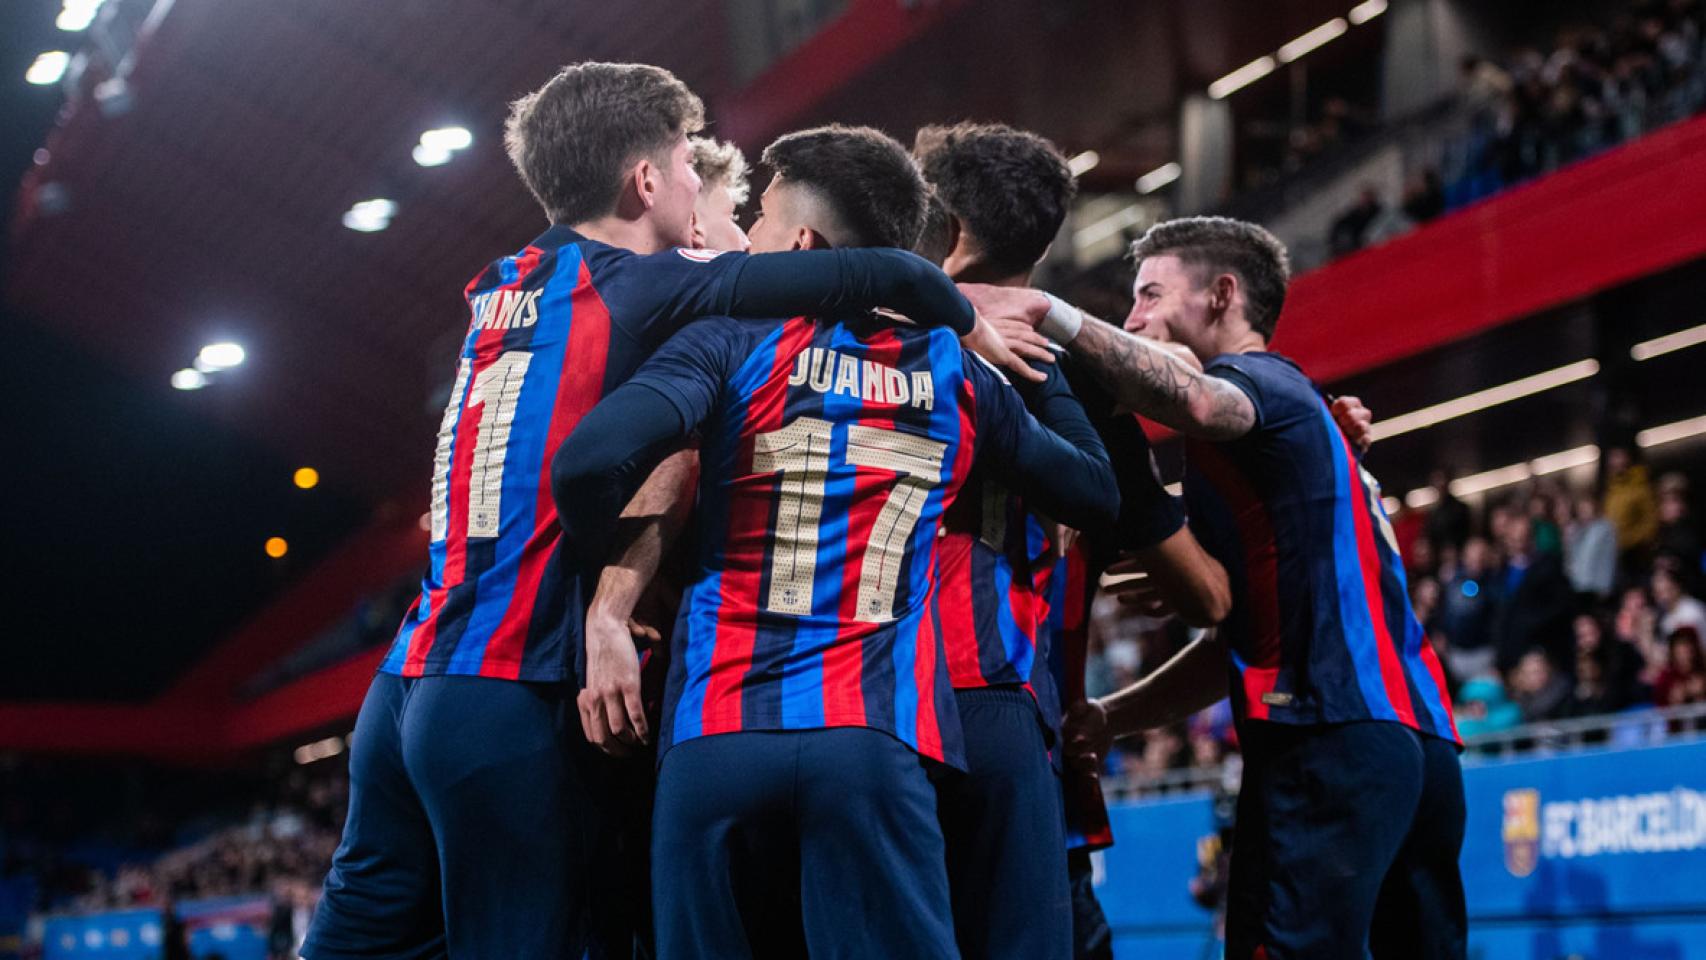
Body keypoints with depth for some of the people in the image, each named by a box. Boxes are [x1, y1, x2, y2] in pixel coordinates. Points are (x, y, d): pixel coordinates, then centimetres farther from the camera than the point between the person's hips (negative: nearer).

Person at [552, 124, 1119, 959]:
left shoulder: (737, 339, 4)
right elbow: (1098, 494, 24)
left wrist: (600, 574, 7)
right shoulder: (959, 376, 12)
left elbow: (591, 461, -12)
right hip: (877, 737, 1)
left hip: (717, 732, -1)